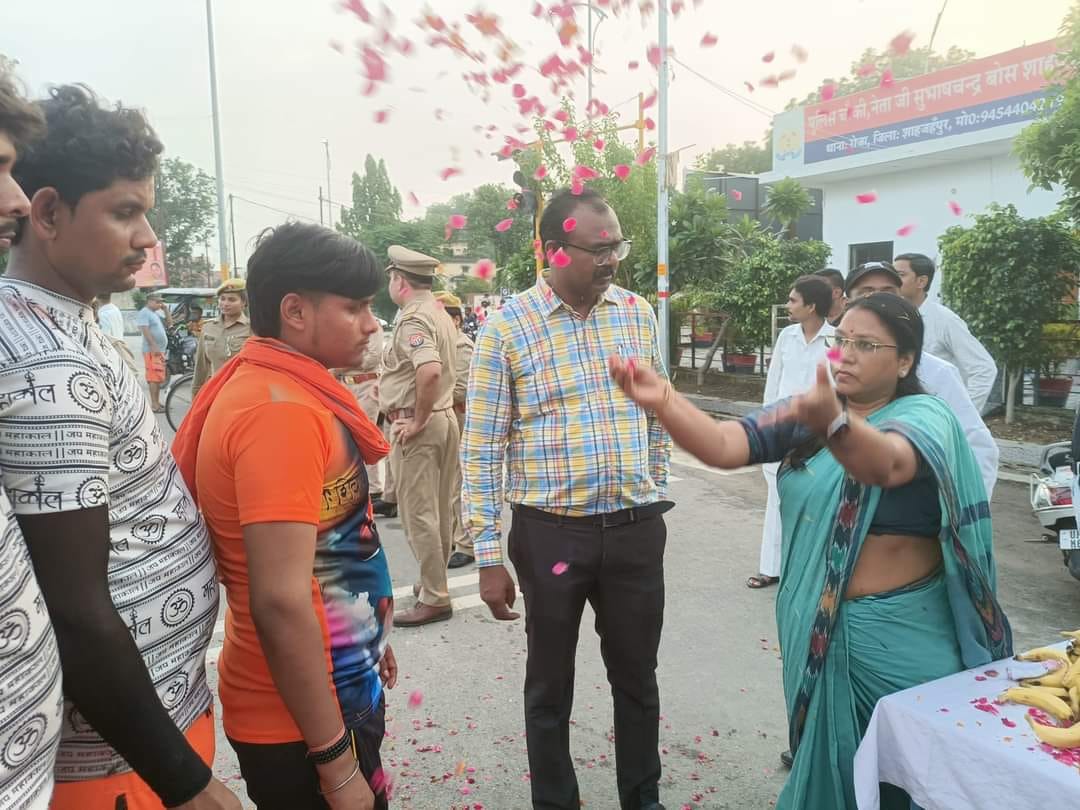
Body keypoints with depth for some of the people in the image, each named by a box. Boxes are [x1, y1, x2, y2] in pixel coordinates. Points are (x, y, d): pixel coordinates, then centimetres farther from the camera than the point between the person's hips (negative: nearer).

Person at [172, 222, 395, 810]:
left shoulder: (277, 388, 6)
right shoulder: (282, 408, -25)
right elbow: (280, 599, -29)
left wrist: (368, 639, 22)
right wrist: (336, 762, -22)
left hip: (337, 687, 9)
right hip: (303, 720, -9)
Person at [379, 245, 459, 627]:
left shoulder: (412, 319, -17)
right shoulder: (440, 314, 12)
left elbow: (430, 370, -34)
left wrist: (417, 421, -23)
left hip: (416, 426, -10)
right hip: (444, 417, 10)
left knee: (418, 512, -2)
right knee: (439, 507, 16)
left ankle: (434, 598, 5)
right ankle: (435, 581, 28)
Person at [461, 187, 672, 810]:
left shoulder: (639, 313, 3)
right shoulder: (507, 327, -9)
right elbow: (482, 447, -8)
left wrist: (656, 499, 14)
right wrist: (488, 557, -9)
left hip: (637, 529, 4)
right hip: (551, 533, -3)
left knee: (638, 677, 19)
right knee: (551, 685, 14)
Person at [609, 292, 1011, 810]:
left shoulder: (924, 417, -12)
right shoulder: (807, 414, 0)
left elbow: (887, 463, -36)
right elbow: (723, 447, -15)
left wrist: (834, 424, -58)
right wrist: (662, 401, -33)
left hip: (901, 634, -3)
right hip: (814, 627, 4)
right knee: (823, 758, 19)